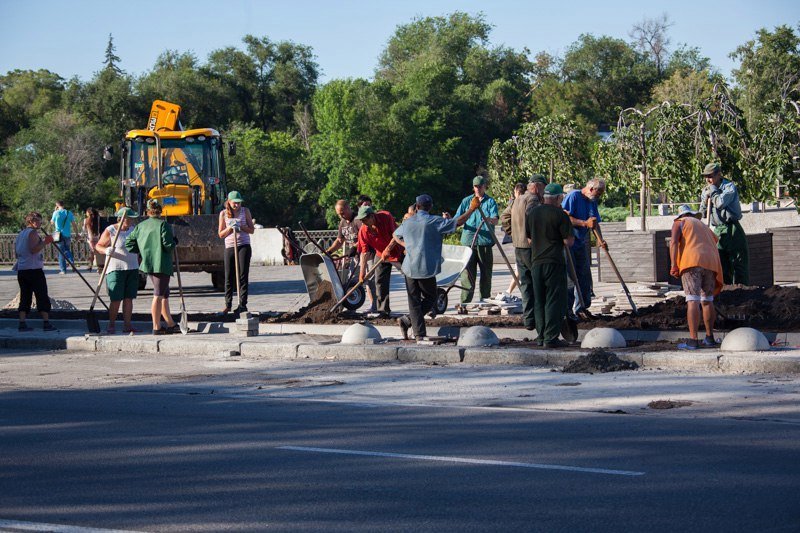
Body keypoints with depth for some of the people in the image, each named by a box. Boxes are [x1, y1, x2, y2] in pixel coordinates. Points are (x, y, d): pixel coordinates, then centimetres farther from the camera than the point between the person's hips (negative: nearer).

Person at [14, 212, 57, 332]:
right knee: (42, 296, -2)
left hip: (21, 269, 8)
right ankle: (46, 323, -5)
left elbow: (16, 251, 22)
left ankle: (22, 323, 0)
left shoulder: (20, 234, 17)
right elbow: (33, 249, -21)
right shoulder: (33, 232, -9)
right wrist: (45, 242, -15)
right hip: (34, 269, -8)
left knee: (25, 297, 8)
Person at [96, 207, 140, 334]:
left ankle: (127, 325, 6)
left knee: (129, 298, 3)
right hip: (116, 269, -5)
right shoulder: (110, 231, -8)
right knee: (116, 299, -8)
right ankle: (111, 325, 0)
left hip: (132, 268, 5)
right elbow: (98, 246, -5)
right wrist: (106, 250, -26)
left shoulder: (133, 230, 10)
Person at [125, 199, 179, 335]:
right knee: (158, 295, -3)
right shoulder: (163, 225, -10)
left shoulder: (140, 226, 8)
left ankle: (171, 324, 22)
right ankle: (157, 327, -2)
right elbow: (168, 245, -17)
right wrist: (175, 242, 4)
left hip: (149, 264, 7)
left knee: (165, 294, 17)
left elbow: (129, 244, 7)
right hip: (162, 264, -7)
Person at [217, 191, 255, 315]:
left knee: (243, 275, -5)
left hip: (244, 246, -1)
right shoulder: (223, 213, 4)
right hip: (229, 247, 1)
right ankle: (228, 305, 10)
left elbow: (252, 230, 4)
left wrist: (241, 227, -13)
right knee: (229, 277, 1)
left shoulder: (245, 211, 3)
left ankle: (243, 304, -4)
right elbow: (221, 234, 6)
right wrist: (230, 228, -13)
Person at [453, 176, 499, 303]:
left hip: (485, 241, -1)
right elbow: (458, 220, 13)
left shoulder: (490, 201, 7)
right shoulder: (466, 201, 14)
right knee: (468, 271, -4)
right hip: (468, 240, 1)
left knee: (486, 272, 5)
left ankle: (485, 299, 15)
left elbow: (495, 219, -8)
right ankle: (465, 301, -4)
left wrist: (490, 220, -31)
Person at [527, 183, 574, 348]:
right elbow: (569, 242, -10)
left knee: (539, 301, 12)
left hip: (536, 262, 6)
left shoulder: (532, 213, 9)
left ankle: (541, 336, 14)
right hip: (554, 262, -6)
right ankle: (551, 337, -7)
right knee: (555, 300, -3)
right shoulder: (560, 215, -10)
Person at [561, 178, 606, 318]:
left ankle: (580, 309, 17)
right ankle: (565, 310, -4)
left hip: (580, 244, 8)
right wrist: (585, 223, -26)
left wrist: (600, 240, -5)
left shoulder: (592, 202, 12)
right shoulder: (573, 197, -13)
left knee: (585, 277, 9)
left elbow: (595, 223, 12)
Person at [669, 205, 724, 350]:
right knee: (707, 301, 16)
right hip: (710, 263, 5)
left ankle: (693, 341, -17)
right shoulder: (703, 227, 32)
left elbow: (673, 241, -3)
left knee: (693, 301, -11)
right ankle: (709, 338, 22)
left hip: (692, 262, -5)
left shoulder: (679, 223, 15)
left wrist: (673, 265, -10)